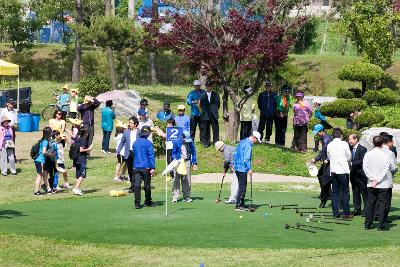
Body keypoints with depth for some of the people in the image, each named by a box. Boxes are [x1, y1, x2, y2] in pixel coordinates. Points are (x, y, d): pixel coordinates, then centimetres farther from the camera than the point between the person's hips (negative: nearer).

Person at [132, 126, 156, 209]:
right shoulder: (148, 143, -9)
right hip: (146, 167, -4)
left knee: (137, 185, -1)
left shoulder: (135, 143, 8)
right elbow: (151, 156, -12)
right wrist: (152, 168, -12)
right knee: (147, 185, 8)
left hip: (136, 167, 4)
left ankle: (137, 203, -5)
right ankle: (147, 202, 19)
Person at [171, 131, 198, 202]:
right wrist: (176, 161, -13)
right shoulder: (176, 143, -3)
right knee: (176, 180, -5)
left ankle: (186, 196, 10)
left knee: (187, 180, 3)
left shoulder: (190, 143, 6)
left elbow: (193, 153, 13)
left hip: (187, 162, 3)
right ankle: (175, 197, -2)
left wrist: (194, 163, 8)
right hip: (179, 162, -3)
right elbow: (173, 153, 2)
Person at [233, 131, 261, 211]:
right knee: (242, 187, -5)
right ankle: (238, 206, -5)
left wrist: (233, 165, 24)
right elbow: (246, 158, -20)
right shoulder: (248, 145, -15)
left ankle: (241, 204, 20)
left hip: (237, 167, 10)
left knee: (242, 186, 16)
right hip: (242, 169, -10)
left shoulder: (242, 142, 14)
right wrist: (249, 169, -15)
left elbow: (235, 153, 20)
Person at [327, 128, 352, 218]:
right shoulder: (344, 144, -8)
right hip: (343, 170, -4)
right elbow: (349, 157, 0)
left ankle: (335, 213, 7)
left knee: (335, 192, 8)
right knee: (345, 192, 2)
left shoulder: (329, 145, 3)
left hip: (333, 171, 4)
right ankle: (346, 213, 1)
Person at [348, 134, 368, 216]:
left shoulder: (362, 149, -11)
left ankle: (366, 209, 4)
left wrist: (352, 164, -18)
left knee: (364, 193, 0)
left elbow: (362, 162, -17)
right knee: (355, 193, 11)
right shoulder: (351, 149, 11)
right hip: (353, 174, 7)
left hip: (361, 174, -7)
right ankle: (357, 209, 16)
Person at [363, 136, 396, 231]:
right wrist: (378, 180, -10)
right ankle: (381, 225, 0)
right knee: (383, 204, 3)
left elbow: (365, 167, -7)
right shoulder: (385, 155, -8)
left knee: (370, 203, 11)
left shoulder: (367, 154, -1)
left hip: (371, 184, 3)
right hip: (383, 184, -3)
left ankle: (367, 224, 12)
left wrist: (372, 179, -10)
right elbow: (392, 168, -11)